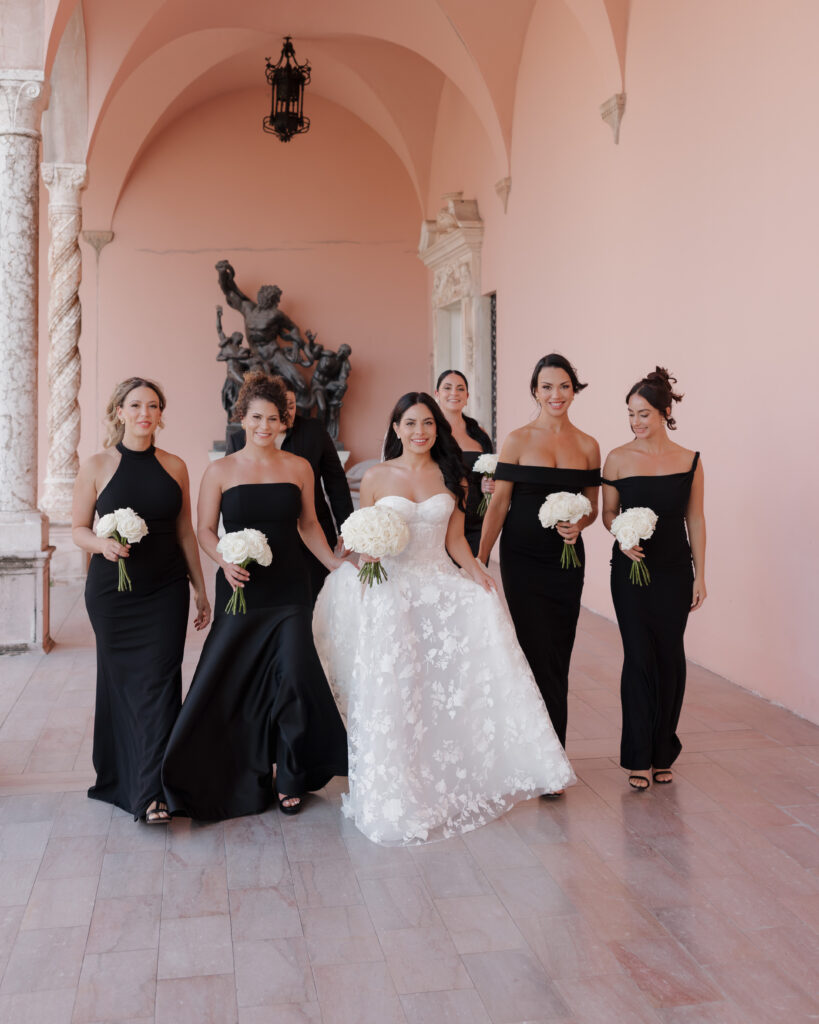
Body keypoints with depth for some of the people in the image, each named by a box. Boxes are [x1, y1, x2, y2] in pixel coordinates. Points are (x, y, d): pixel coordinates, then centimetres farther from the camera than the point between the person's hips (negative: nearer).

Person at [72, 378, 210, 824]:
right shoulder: (96, 466, -2)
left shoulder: (174, 466, 4)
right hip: (112, 593, -1)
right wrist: (103, 545, -20)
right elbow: (78, 528, 2)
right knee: (121, 681, 8)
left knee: (159, 683, -4)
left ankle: (152, 792, -1)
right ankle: (121, 779, 26)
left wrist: (200, 588, 12)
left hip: (165, 591, 1)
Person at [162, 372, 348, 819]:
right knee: (230, 680, 0)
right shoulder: (220, 471, 2)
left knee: (293, 677, -3)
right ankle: (241, 780, 19)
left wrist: (338, 564, 7)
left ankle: (291, 781, 17)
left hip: (289, 589, 1)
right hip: (241, 589, -1)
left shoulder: (298, 467, 6)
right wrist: (224, 560, -14)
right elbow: (205, 530, 3)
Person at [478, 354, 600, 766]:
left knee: (558, 658, 7)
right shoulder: (518, 441, -2)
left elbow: (592, 507, 13)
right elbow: (498, 505, -2)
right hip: (523, 559, -3)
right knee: (537, 653, -5)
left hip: (567, 561, 3)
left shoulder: (588, 446, 7)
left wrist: (578, 524, -9)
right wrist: (478, 560, -5)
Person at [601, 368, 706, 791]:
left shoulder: (689, 461, 1)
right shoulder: (618, 459, -1)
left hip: (674, 572, 1)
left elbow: (695, 519, 5)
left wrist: (700, 576, 4)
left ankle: (663, 754, 23)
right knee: (638, 657, -2)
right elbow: (608, 513, 6)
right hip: (631, 569, -1)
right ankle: (638, 758, 11)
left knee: (670, 657, 6)